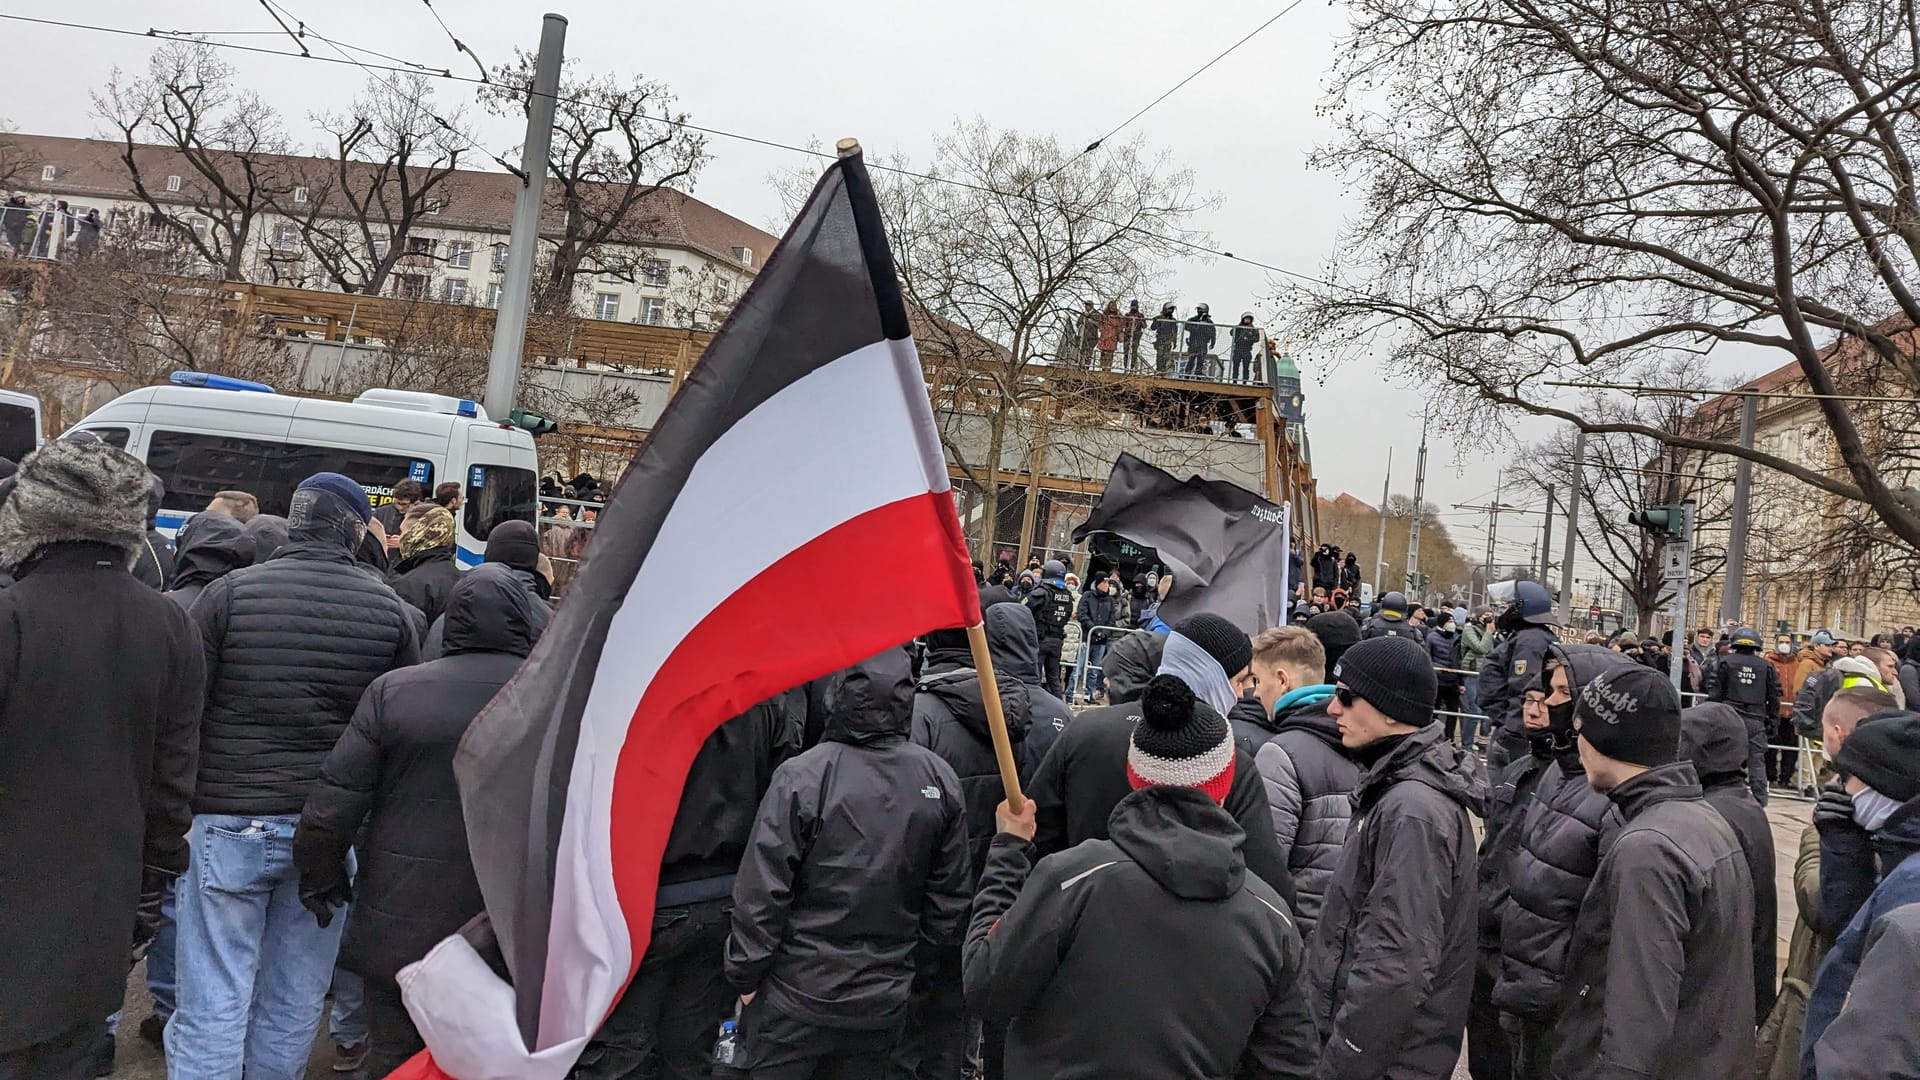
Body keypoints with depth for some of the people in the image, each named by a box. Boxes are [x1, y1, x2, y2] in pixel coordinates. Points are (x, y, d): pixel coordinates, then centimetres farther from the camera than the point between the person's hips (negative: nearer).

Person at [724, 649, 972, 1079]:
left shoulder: (802, 776, -19)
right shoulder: (940, 780, -6)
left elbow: (761, 892, -15)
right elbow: (951, 900, 1)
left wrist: (744, 977, -2)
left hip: (796, 999, -3)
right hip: (883, 1002, 4)